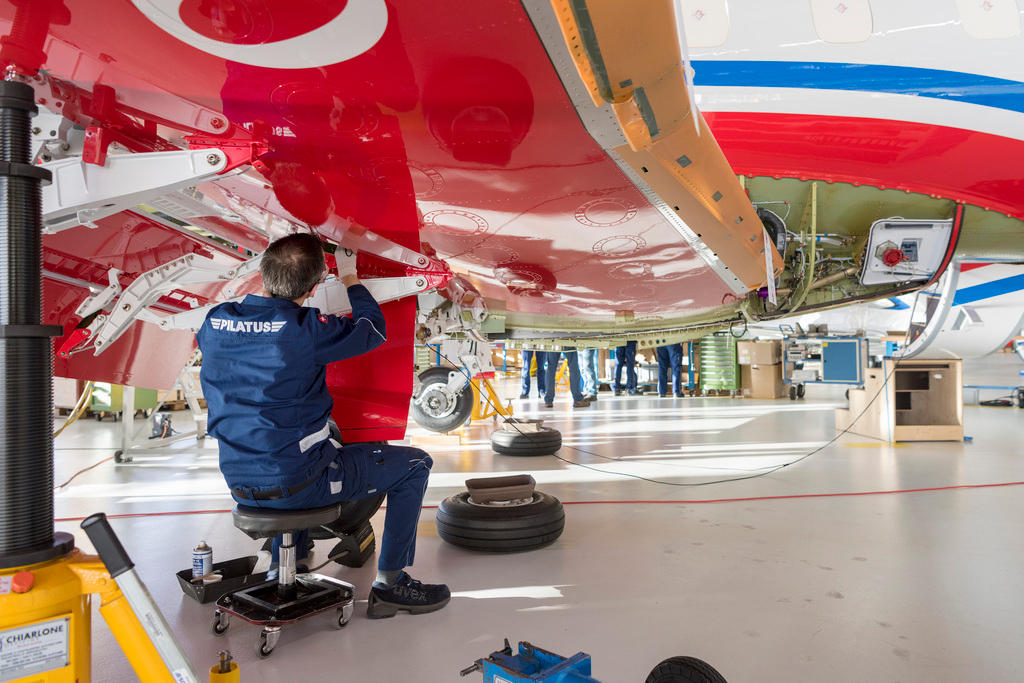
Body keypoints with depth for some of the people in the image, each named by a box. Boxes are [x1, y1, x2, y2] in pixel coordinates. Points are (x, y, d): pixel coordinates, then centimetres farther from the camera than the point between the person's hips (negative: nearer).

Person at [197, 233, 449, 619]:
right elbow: (374, 329, -4)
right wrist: (349, 277, 14)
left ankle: (282, 568, 42)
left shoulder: (215, 321, -3)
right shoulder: (306, 328, -21)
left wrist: (271, 276, 26)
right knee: (415, 463, 6)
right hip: (295, 484, -7)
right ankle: (390, 584, 13)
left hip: (239, 484, 7)